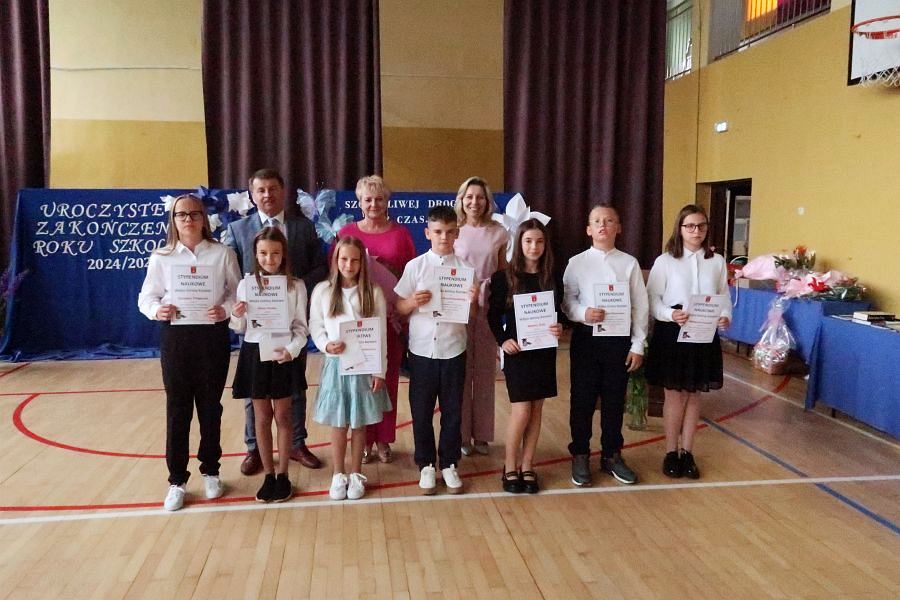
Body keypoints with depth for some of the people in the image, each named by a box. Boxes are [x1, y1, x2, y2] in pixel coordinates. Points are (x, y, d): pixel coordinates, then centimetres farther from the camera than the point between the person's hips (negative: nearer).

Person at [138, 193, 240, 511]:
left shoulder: (223, 254, -1)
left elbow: (237, 293, 1)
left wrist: (225, 309, -18)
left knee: (210, 406, 11)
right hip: (175, 337, 0)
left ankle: (210, 471, 28)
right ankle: (177, 480, 18)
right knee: (177, 408, 5)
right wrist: (157, 310, -18)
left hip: (213, 336, 0)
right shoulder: (161, 257, 1)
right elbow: (146, 296, 3)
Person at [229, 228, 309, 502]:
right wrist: (236, 316, -16)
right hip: (254, 354, 2)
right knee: (262, 418, 10)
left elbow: (301, 327, -2)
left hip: (283, 355, -1)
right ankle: (268, 475, 22)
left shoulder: (296, 286, -3)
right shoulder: (245, 284, 1)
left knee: (283, 416, 8)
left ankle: (283, 475, 20)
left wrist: (292, 349, -19)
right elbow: (241, 329, 5)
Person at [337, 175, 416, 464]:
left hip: (391, 317, 1)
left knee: (388, 377, 6)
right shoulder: (347, 232, 4)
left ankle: (383, 439, 20)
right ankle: (364, 439, 17)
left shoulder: (400, 233, 5)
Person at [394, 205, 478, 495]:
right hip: (422, 349, 0)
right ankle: (426, 464, 25)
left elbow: (471, 314, 3)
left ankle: (449, 464, 27)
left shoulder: (465, 267, 0)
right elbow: (399, 308, 2)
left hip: (453, 349, 0)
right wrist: (413, 302, -18)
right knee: (421, 411, 9)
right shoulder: (415, 266, -2)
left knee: (452, 410, 10)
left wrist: (472, 300, -18)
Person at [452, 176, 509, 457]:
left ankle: (481, 434, 21)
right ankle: (461, 434, 16)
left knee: (485, 371, 8)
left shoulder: (498, 232, 3)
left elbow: (503, 271, 10)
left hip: (489, 306, 1)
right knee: (461, 371, 2)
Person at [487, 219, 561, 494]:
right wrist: (502, 339, -15)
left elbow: (559, 312, 9)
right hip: (517, 351, -4)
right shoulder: (504, 277, -4)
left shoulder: (551, 277, 6)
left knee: (536, 410, 8)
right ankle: (510, 467, 12)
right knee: (521, 410, -6)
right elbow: (493, 314, -2)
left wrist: (560, 329, -11)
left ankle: (527, 466, 20)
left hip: (544, 351, 4)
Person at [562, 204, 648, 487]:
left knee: (614, 401, 11)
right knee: (582, 400, 6)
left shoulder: (629, 263, 1)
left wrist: (638, 345, -1)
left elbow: (640, 306, 2)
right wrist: (583, 313, -23)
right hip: (586, 338, -1)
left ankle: (612, 456, 28)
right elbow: (565, 300, -2)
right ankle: (580, 456, 22)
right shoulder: (577, 262, 0)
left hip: (619, 339, 1)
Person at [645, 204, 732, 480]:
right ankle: (671, 453, 18)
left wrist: (726, 316, -12)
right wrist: (671, 314, -23)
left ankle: (687, 452, 23)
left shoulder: (717, 261, 5)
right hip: (671, 333, -3)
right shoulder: (665, 261, -4)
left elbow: (724, 296, 8)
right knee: (675, 394, 5)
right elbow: (652, 299, -6)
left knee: (694, 394, 11)